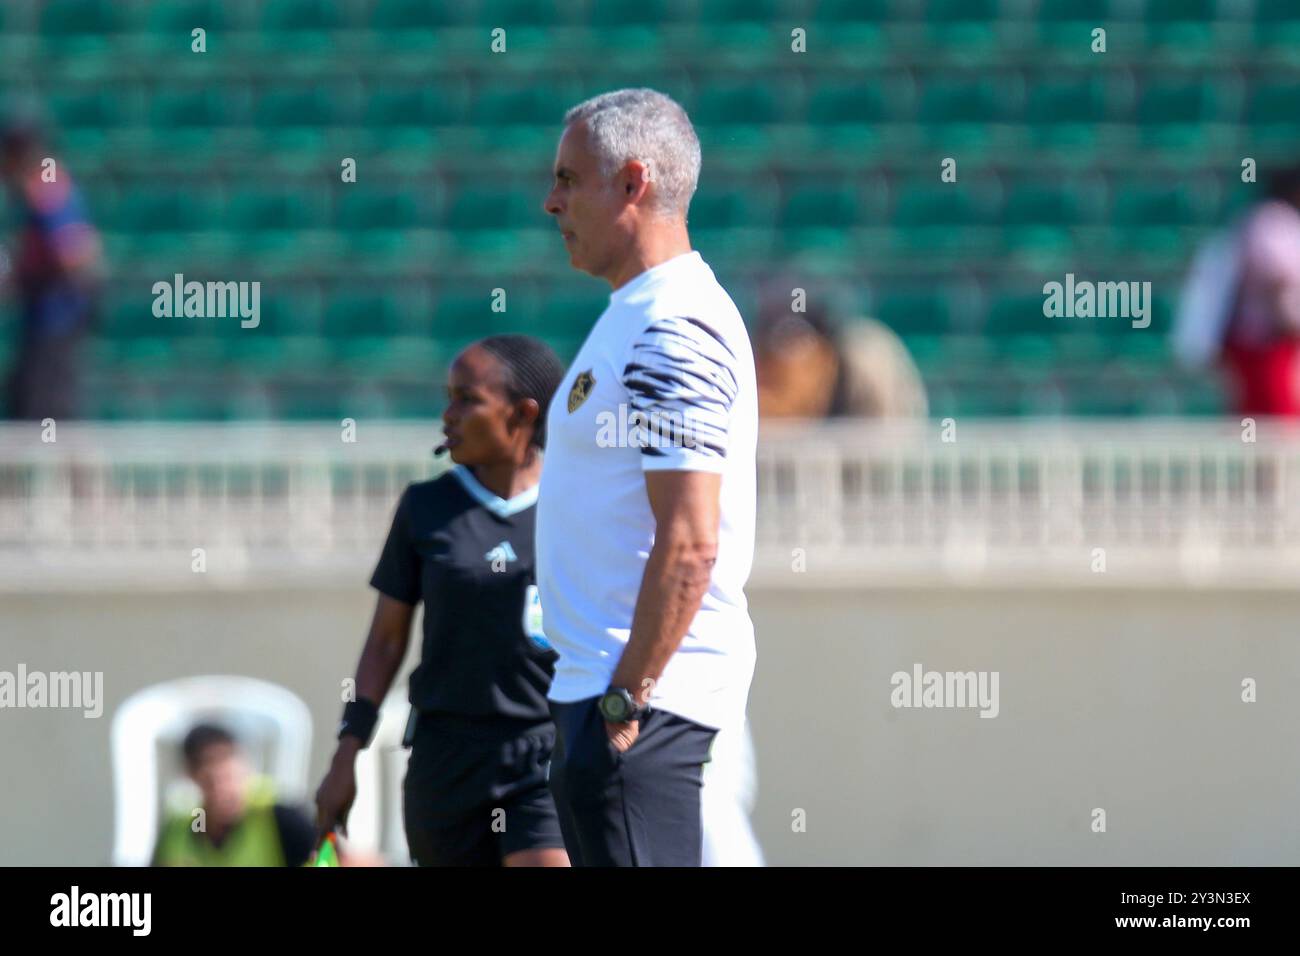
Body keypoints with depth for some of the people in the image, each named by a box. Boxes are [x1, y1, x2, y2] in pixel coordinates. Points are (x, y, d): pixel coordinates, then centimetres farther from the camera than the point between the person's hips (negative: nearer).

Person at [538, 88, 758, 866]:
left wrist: (626, 699, -22)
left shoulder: (673, 334, -15)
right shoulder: (638, 316, 18)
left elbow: (689, 543, -22)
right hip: (601, 684, 11)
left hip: (643, 689, -11)